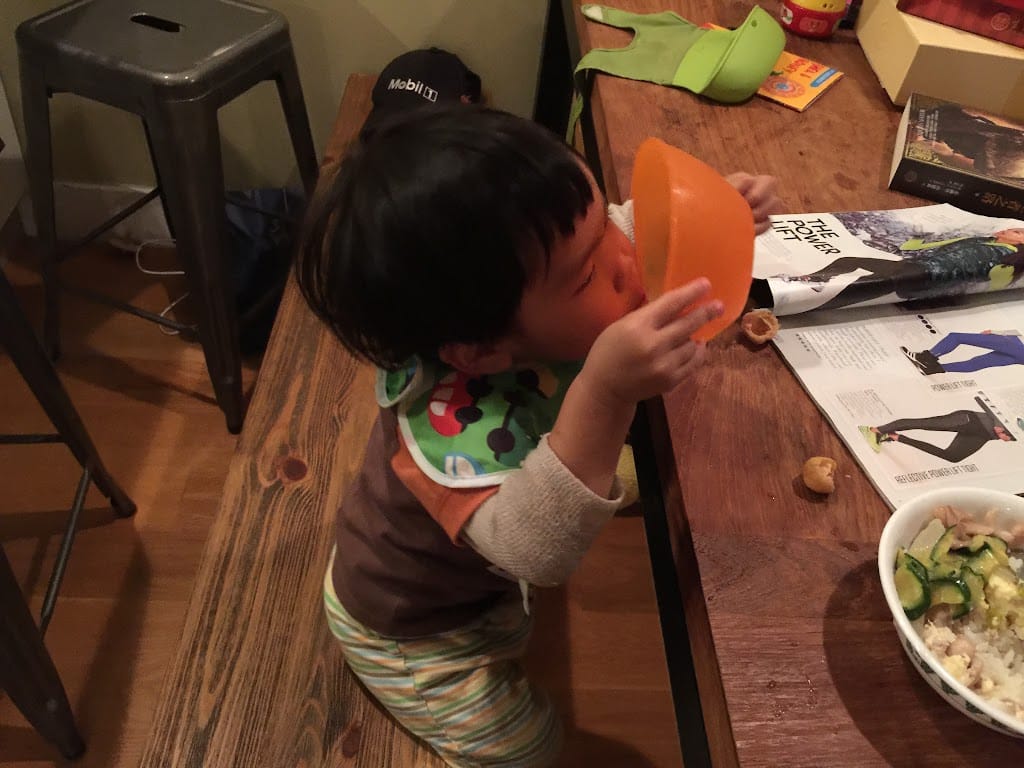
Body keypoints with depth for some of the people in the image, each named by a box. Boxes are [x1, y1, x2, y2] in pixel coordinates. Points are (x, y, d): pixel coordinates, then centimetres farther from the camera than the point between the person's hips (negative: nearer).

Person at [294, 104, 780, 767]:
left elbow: (633, 228, -7)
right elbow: (537, 552, -60)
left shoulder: (531, 275, -26)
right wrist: (605, 396, -71)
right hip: (408, 626, -6)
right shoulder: (454, 419, -48)